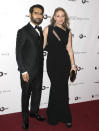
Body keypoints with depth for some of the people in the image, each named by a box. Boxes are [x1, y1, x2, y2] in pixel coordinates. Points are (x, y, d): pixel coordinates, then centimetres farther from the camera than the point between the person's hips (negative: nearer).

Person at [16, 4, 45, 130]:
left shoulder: (40, 30, 9)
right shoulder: (23, 31, -11)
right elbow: (18, 53, -13)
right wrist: (23, 71, -15)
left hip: (39, 70, 6)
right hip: (28, 71, -6)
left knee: (37, 92, 18)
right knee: (26, 95, 9)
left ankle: (34, 111, 40)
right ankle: (25, 118, 26)